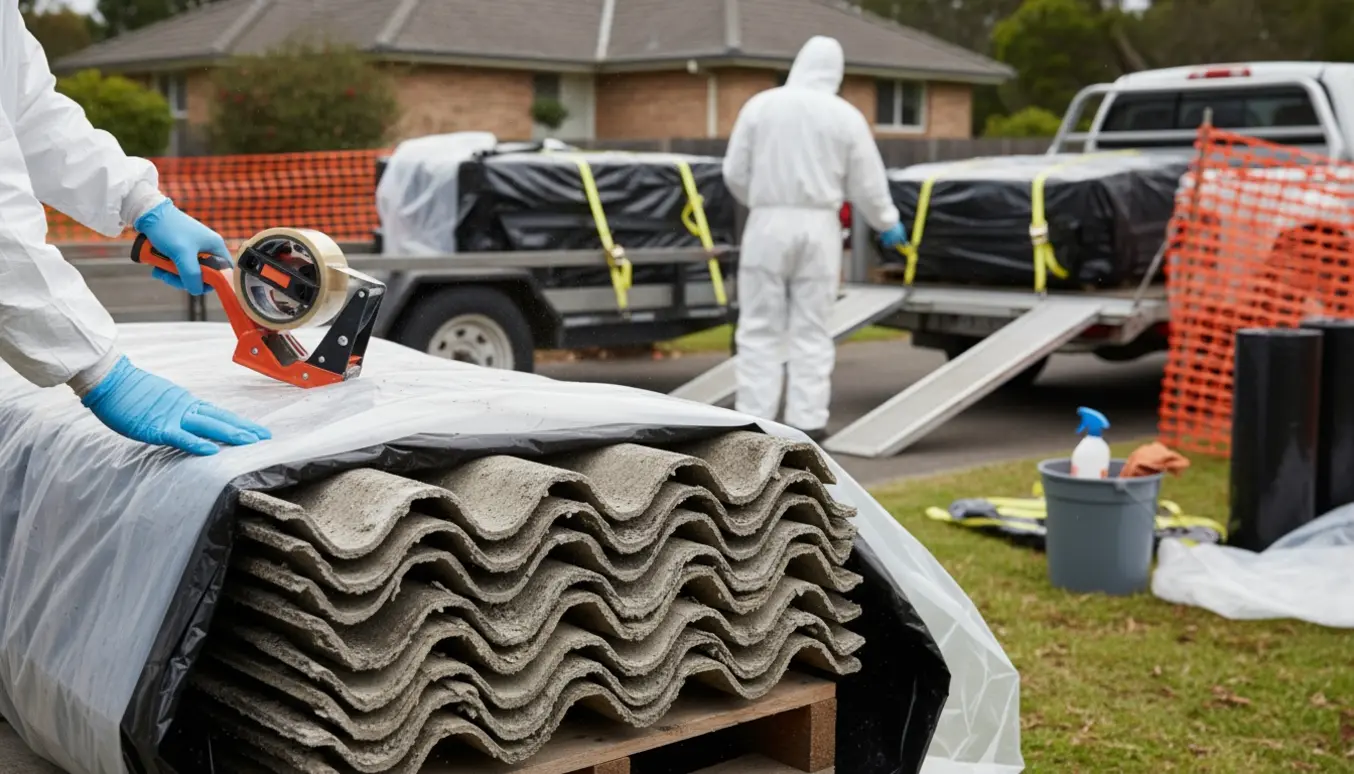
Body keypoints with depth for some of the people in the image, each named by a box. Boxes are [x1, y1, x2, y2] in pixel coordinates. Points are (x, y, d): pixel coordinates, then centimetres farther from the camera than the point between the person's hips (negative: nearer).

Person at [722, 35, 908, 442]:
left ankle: (755, 418, 2)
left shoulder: (761, 105, -1)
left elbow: (735, 172, 2)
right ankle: (807, 421, 7)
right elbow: (867, 183, 4)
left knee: (760, 329, 4)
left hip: (768, 225, -1)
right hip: (818, 228, 1)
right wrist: (888, 224, 22)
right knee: (811, 330, 7)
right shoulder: (846, 116, 1)